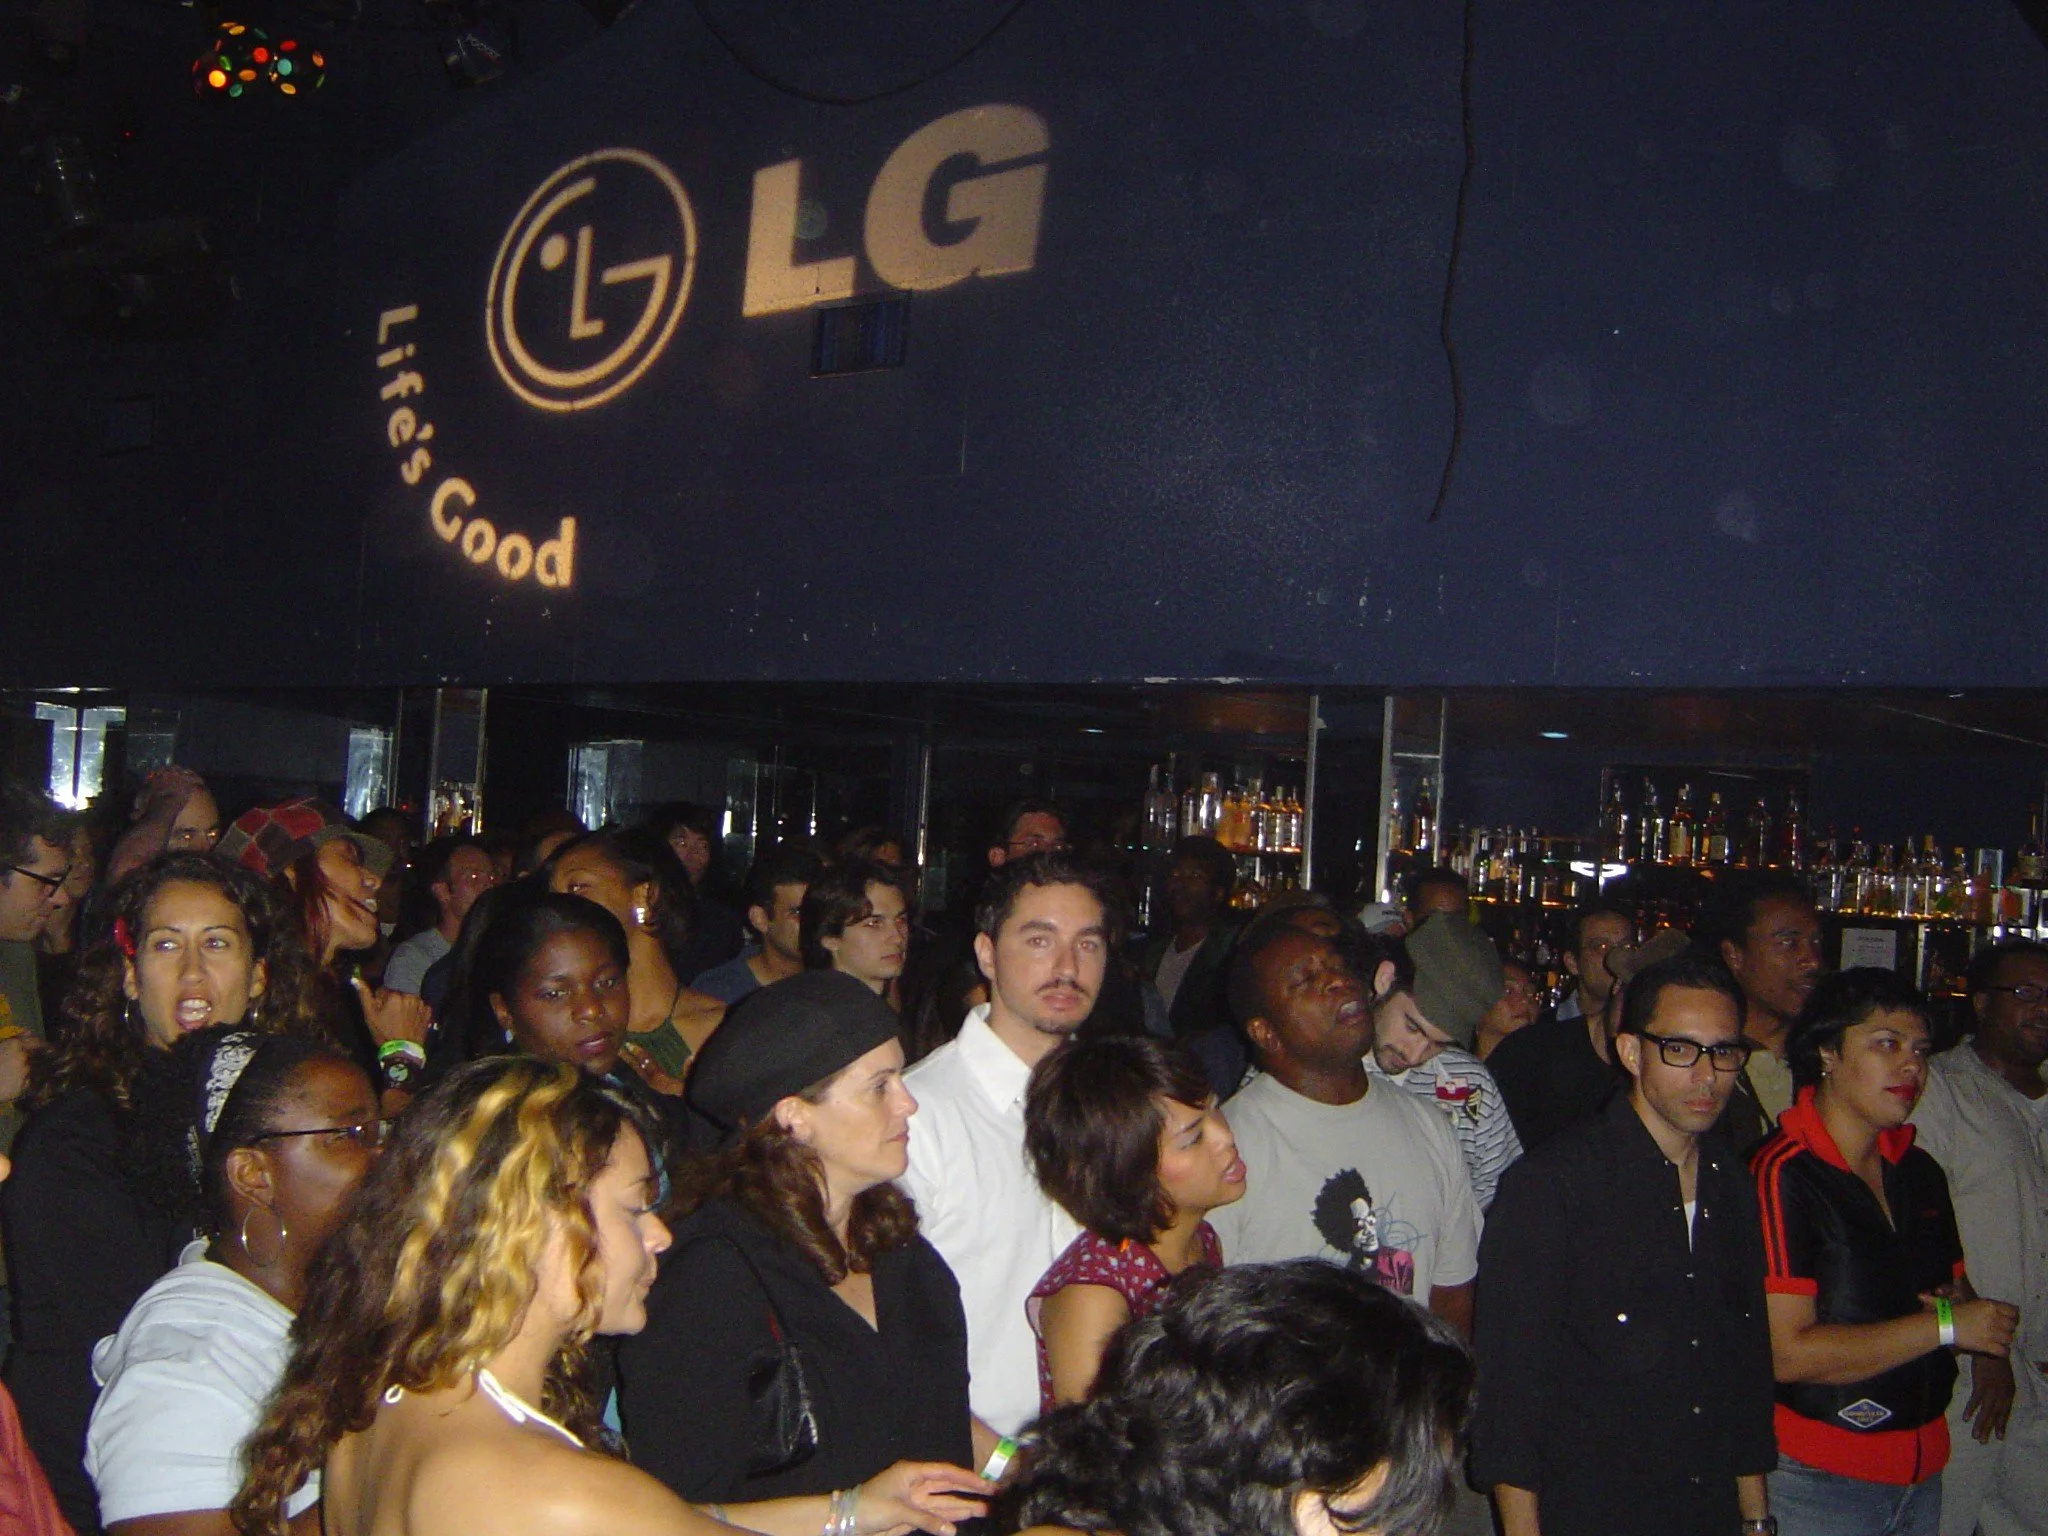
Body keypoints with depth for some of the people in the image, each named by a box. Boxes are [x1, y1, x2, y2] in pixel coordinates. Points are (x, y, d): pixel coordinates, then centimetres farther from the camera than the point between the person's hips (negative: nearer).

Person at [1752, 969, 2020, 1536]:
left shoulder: (1919, 1171, 9)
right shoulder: (1783, 1175, -17)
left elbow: (1958, 1289, 19)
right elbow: (1787, 1352, -22)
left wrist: (1967, 1309, -6)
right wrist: (1945, 1326, -17)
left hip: (1923, 1468, 7)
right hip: (1819, 1480, -7)